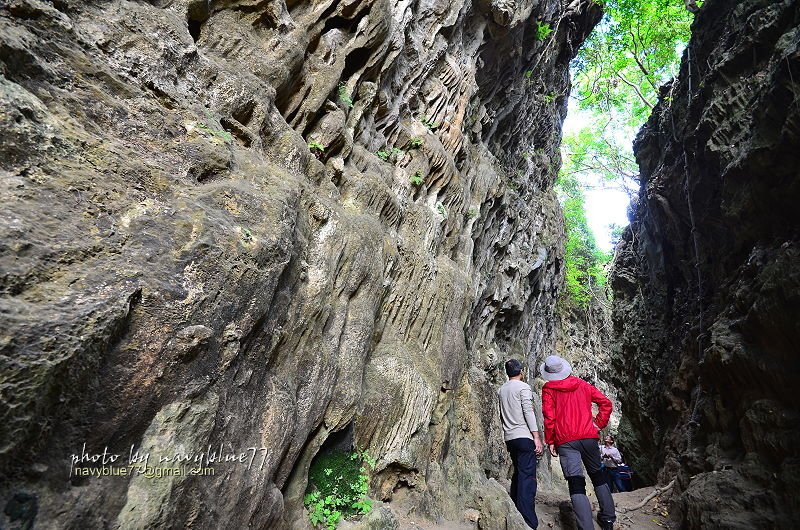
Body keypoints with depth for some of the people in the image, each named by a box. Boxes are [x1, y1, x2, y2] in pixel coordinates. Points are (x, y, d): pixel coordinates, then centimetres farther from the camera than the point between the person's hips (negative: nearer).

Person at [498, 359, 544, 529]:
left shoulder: (501, 390, 14)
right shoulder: (523, 387, -6)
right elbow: (528, 412, -13)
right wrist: (537, 437, -12)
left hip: (509, 438, 7)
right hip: (524, 436, -7)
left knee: (517, 474, 18)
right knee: (527, 477, -7)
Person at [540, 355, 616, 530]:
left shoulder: (548, 389, -2)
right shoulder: (582, 385, 10)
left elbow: (549, 417, -7)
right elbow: (606, 403, 7)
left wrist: (550, 441, 0)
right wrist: (598, 424, 12)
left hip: (565, 441, -4)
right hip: (589, 437, 4)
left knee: (576, 484, -5)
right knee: (597, 476, 23)